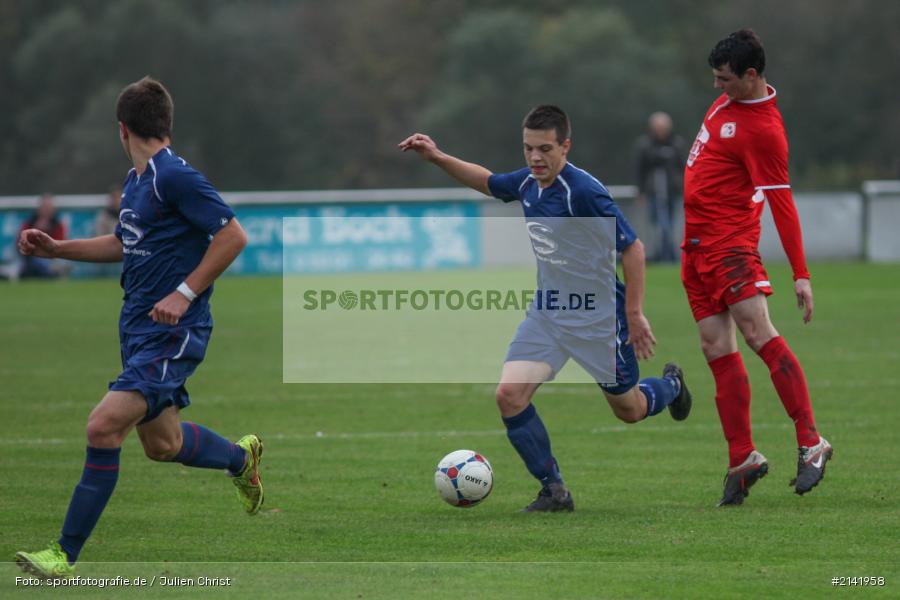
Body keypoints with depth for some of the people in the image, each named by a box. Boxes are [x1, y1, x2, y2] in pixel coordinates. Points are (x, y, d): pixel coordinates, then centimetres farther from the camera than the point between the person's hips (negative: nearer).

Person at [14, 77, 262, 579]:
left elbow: (234, 236, -18)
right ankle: (243, 457, 47)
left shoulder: (175, 177, -16)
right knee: (162, 444, 19)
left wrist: (185, 294, -21)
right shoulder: (136, 181, 12)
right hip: (139, 329, 10)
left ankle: (66, 556, -15)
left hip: (173, 332, -10)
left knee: (104, 426, -19)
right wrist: (55, 248, 20)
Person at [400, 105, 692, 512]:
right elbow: (486, 181, 21)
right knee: (509, 395, -13)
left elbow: (632, 248, -20)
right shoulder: (526, 183, -2)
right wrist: (438, 158, 9)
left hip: (598, 318, -6)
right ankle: (554, 492, -1)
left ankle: (670, 386, 48)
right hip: (547, 313, 6)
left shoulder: (583, 191, -24)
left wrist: (634, 314, -18)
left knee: (630, 410, 11)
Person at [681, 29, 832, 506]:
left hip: (730, 241, -9)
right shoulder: (729, 100, 10)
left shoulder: (763, 129, -17)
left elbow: (782, 204, -19)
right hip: (696, 241, 9)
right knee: (717, 350, 4)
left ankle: (811, 443, -19)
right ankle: (742, 460, 5)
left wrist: (800, 274, -21)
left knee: (757, 332, -20)